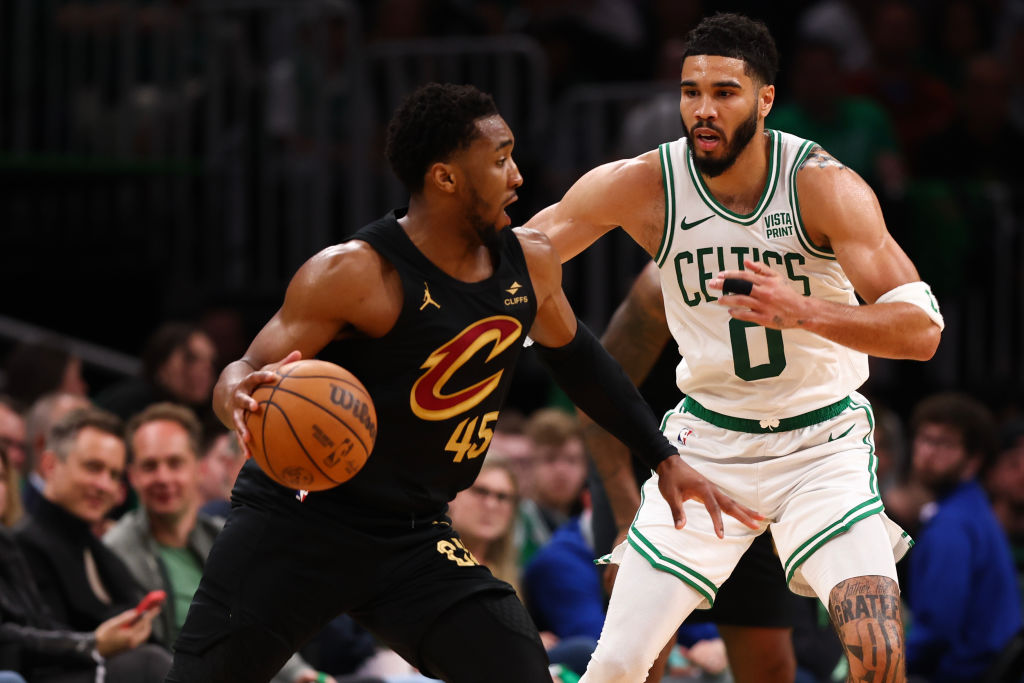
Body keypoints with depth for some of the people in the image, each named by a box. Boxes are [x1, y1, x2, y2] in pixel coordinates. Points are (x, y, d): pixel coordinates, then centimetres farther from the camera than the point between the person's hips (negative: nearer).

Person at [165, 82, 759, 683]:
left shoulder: (531, 262, 0)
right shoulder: (356, 273, -19)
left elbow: (572, 353, 21)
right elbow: (244, 372, -18)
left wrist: (662, 455, 23)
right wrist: (240, 397, -43)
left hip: (415, 535, 5)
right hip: (298, 519, -5)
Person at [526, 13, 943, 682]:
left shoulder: (824, 186, -18)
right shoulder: (644, 184, -11)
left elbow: (921, 329, -23)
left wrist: (803, 311, -38)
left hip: (823, 445, -2)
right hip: (706, 445, 2)